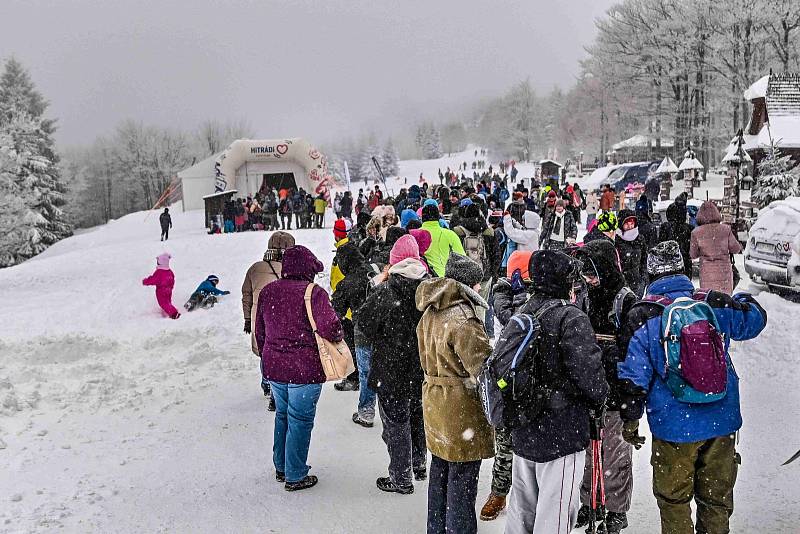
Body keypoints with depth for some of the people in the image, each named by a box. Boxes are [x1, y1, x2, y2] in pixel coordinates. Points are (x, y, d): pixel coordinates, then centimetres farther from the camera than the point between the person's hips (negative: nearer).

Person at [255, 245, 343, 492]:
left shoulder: (267, 291, 4)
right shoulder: (314, 293, -15)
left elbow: (260, 331, 12)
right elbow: (329, 328, -26)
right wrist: (338, 336, -3)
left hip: (273, 367, 6)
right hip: (305, 369, -6)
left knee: (282, 415, 22)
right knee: (300, 421, 6)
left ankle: (280, 468, 34)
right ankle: (295, 476, 15)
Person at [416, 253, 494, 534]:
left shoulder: (431, 313, 7)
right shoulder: (463, 319, -22)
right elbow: (482, 367, -25)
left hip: (435, 400, 9)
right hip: (462, 407, -9)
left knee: (440, 471, 21)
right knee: (462, 479, 1)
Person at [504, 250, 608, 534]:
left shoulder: (522, 314, 6)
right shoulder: (572, 318, -16)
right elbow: (587, 370, -19)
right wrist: (599, 398, -2)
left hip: (523, 433, 7)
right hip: (561, 434, -7)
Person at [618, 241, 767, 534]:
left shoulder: (642, 319, -11)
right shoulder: (716, 305, -4)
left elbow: (634, 378, -8)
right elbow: (755, 318, 17)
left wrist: (630, 419, 4)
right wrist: (742, 300, 37)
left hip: (674, 427, -3)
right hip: (722, 423, 3)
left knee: (673, 499, 13)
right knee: (717, 499, 18)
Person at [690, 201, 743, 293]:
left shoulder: (696, 232, -5)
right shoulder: (726, 229, -4)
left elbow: (693, 255, 3)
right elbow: (735, 249, 2)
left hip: (706, 271, -1)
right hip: (724, 269, 1)